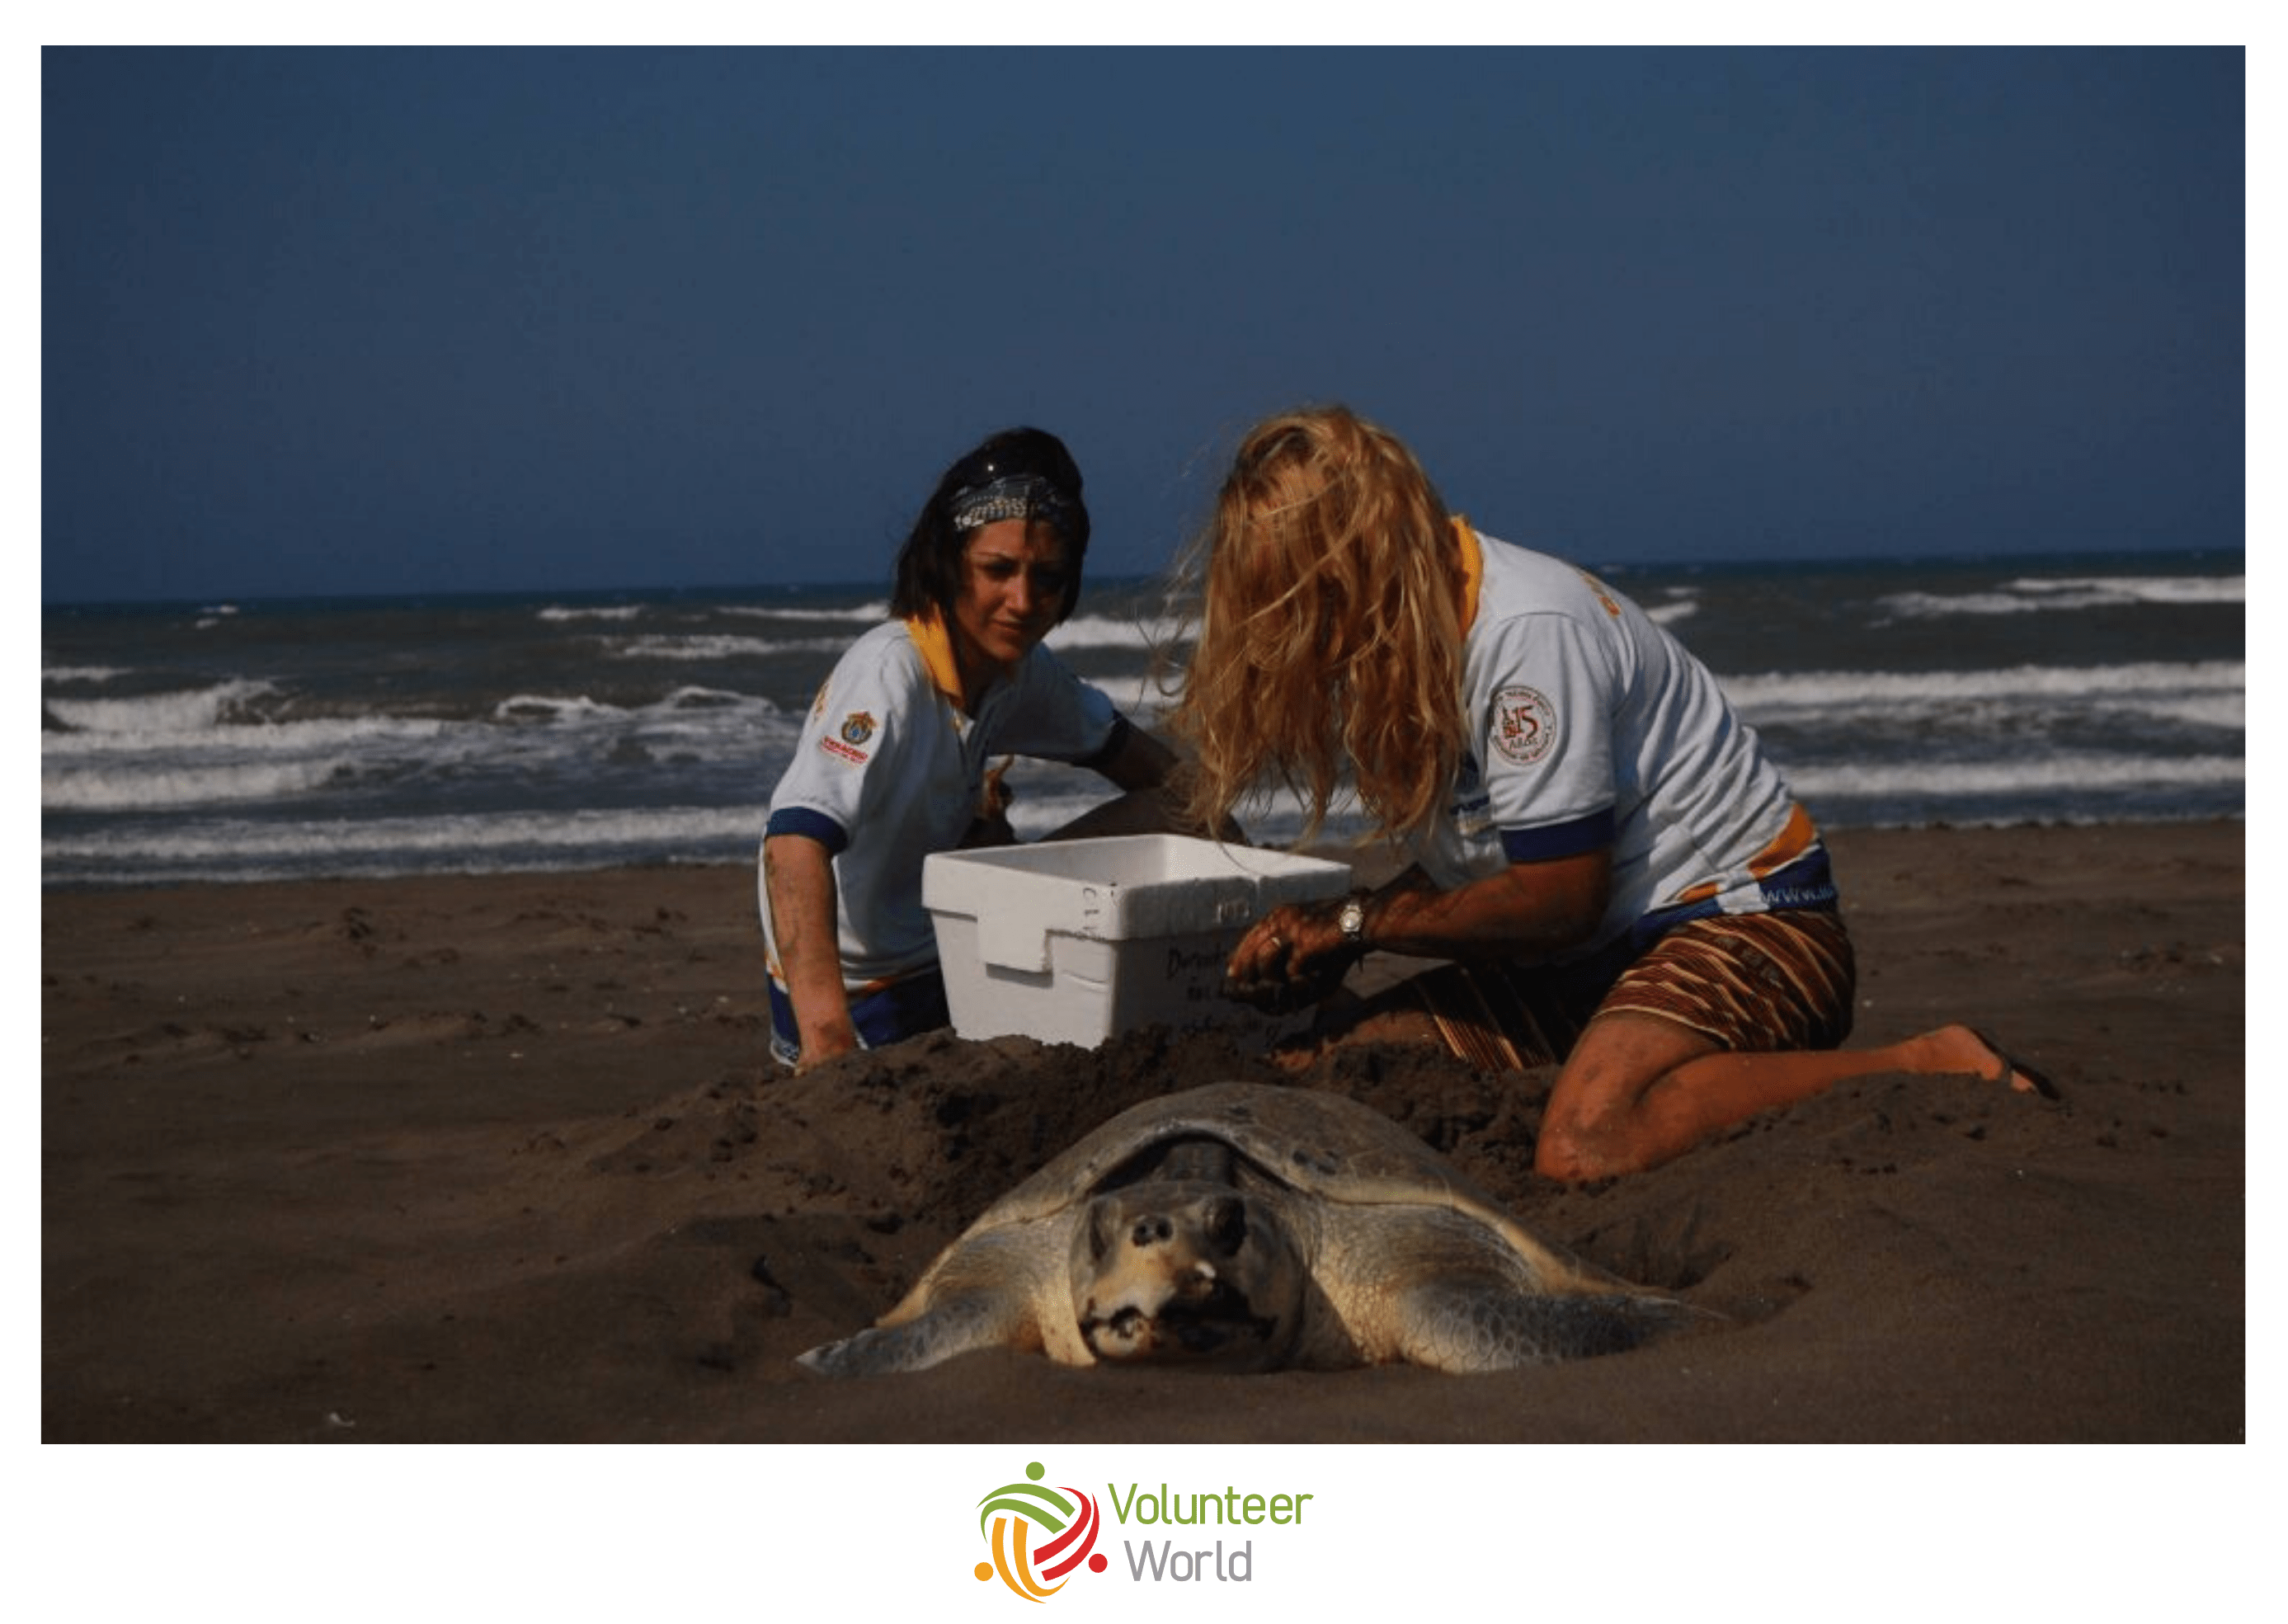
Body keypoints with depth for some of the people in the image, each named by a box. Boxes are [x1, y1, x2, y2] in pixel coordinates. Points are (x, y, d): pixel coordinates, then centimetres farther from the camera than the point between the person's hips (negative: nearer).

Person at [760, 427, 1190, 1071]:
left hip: (941, 965, 8)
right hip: (862, 1002, -8)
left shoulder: (1021, 669, -3)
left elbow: (1123, 749, 17)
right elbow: (798, 837, -41)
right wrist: (827, 1038, -53)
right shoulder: (888, 674, -27)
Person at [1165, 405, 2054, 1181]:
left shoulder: (1526, 630, -22)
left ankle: (1935, 1069, -19)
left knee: (1587, 1146, -36)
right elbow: (1468, 859, 12)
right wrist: (1323, 952, -6)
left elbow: (1557, 897, -19)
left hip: (1739, 914, -9)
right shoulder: (1389, 633, 5)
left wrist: (1352, 921, -10)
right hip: (1590, 958, 9)